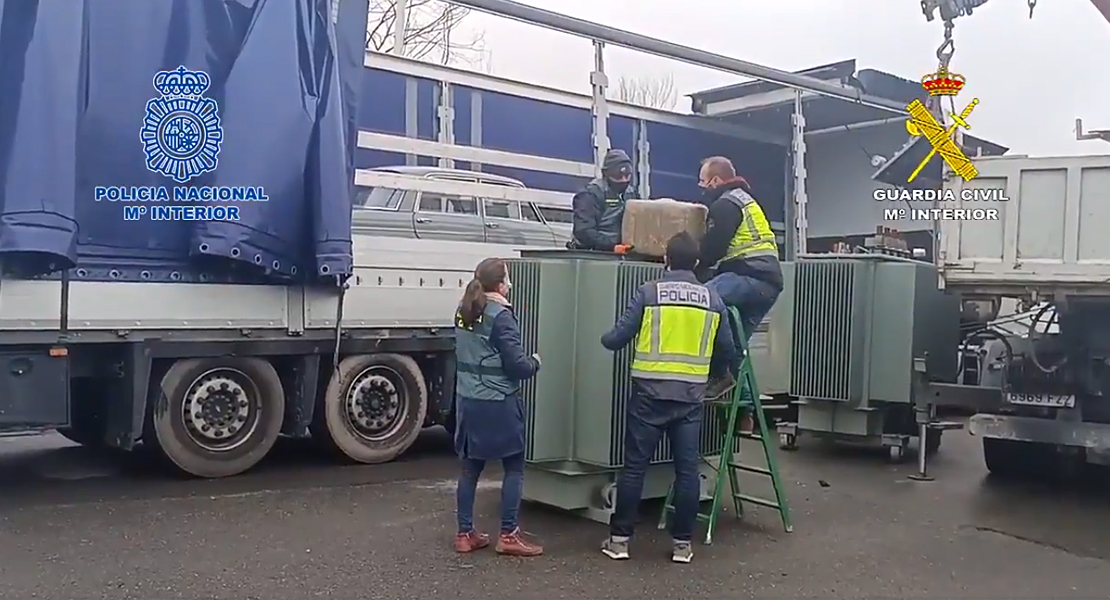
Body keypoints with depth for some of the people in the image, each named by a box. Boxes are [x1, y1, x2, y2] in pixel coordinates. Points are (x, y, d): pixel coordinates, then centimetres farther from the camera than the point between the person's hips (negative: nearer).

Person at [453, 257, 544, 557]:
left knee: (470, 467, 12)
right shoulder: (501, 316, -14)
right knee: (514, 468, 5)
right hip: (498, 403, -7)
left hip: (468, 401, 7)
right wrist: (535, 362, 4)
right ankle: (508, 535, 6)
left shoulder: (463, 312, 8)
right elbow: (517, 365, -16)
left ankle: (465, 534, 17)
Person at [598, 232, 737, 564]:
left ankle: (619, 538, 12)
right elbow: (728, 352, 11)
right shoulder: (713, 299, 6)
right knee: (687, 470, 8)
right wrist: (718, 367, 34)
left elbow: (616, 339, -4)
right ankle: (682, 542, 14)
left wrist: (605, 338, 19)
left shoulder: (648, 292, -3)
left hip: (650, 393, -2)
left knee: (634, 467, 5)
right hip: (690, 396, 2)